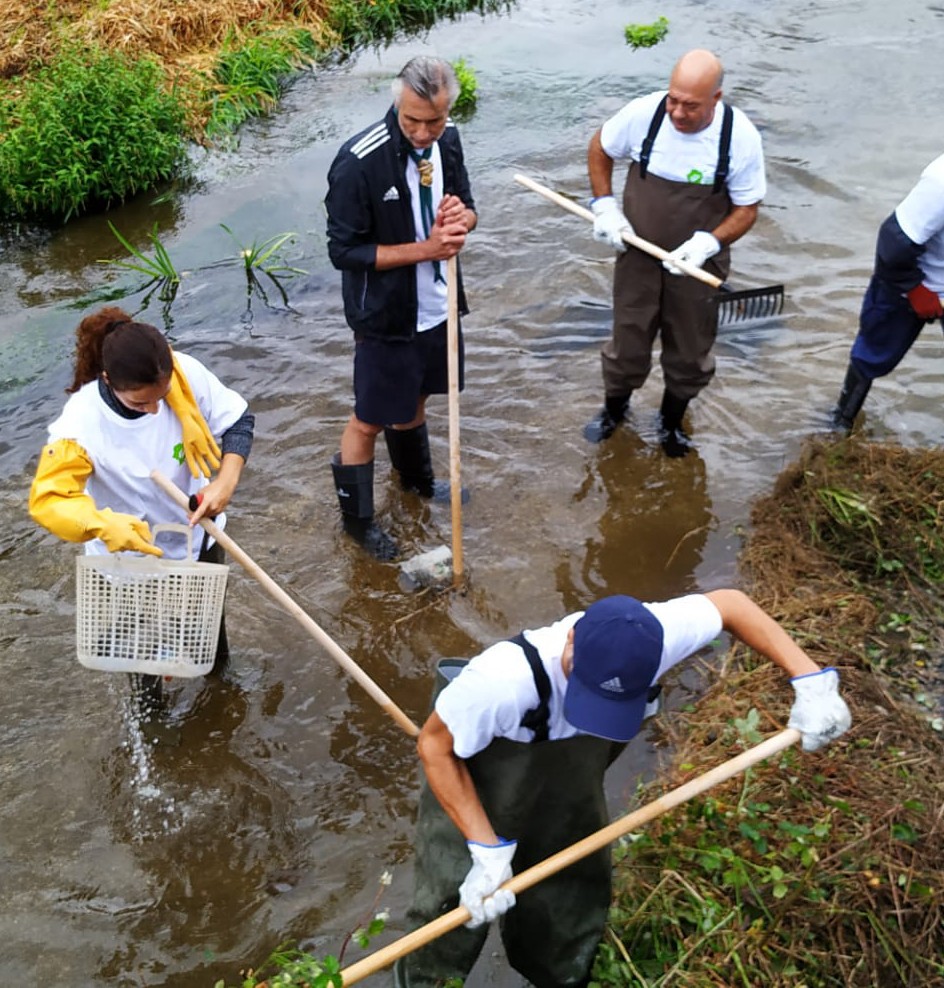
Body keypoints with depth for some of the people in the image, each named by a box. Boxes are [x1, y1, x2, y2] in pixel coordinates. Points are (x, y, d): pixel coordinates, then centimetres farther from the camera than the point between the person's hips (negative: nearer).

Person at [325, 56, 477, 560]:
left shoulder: (447, 140, -4)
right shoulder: (359, 161, -25)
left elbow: (467, 207, 9)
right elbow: (344, 250, -22)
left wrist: (460, 218, -17)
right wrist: (426, 249, -25)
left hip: (436, 306, 7)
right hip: (384, 315, -6)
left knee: (414, 396, 27)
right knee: (369, 420, 7)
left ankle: (417, 479, 52)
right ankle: (356, 517, 29)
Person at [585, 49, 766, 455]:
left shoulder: (740, 137, -18)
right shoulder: (643, 113, -17)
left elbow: (747, 209, -8)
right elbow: (600, 149, 3)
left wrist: (707, 243, -25)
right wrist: (603, 205, -8)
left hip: (697, 264, 0)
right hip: (638, 255, 0)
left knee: (689, 352, 16)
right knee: (628, 342, 15)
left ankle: (672, 420, 43)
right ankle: (614, 407, 44)